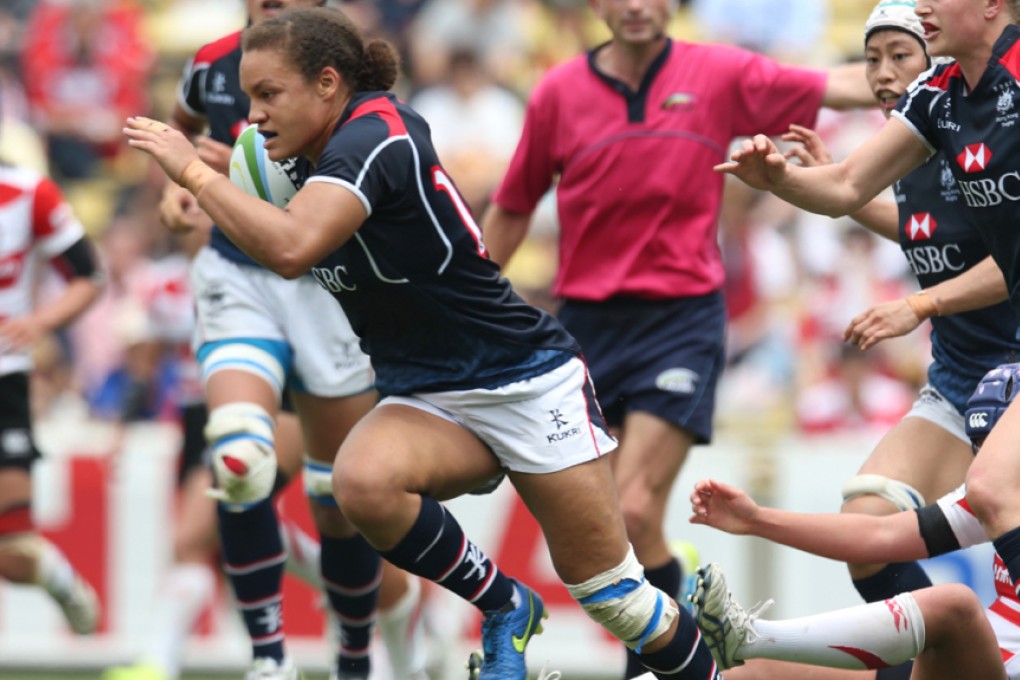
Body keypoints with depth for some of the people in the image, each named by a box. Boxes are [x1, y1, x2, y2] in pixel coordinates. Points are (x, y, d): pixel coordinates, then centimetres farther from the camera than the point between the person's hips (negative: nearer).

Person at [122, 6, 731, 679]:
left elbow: (291, 248, -38)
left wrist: (195, 170, -29)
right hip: (426, 399, 7)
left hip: (527, 382, -7)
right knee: (363, 479, -27)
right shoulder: (321, 156, 4)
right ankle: (504, 607, -6)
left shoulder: (373, 137, -22)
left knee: (612, 592, -4)